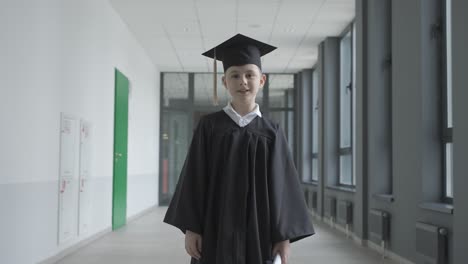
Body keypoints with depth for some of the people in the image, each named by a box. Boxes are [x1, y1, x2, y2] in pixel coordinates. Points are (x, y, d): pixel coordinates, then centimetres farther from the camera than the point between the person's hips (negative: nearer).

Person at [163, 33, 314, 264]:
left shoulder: (271, 133, 3)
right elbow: (194, 179, 1)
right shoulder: (209, 126, 2)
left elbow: (283, 187, 1)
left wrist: (284, 237, -5)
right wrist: (191, 228, -6)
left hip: (258, 233, 1)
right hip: (216, 232, 0)